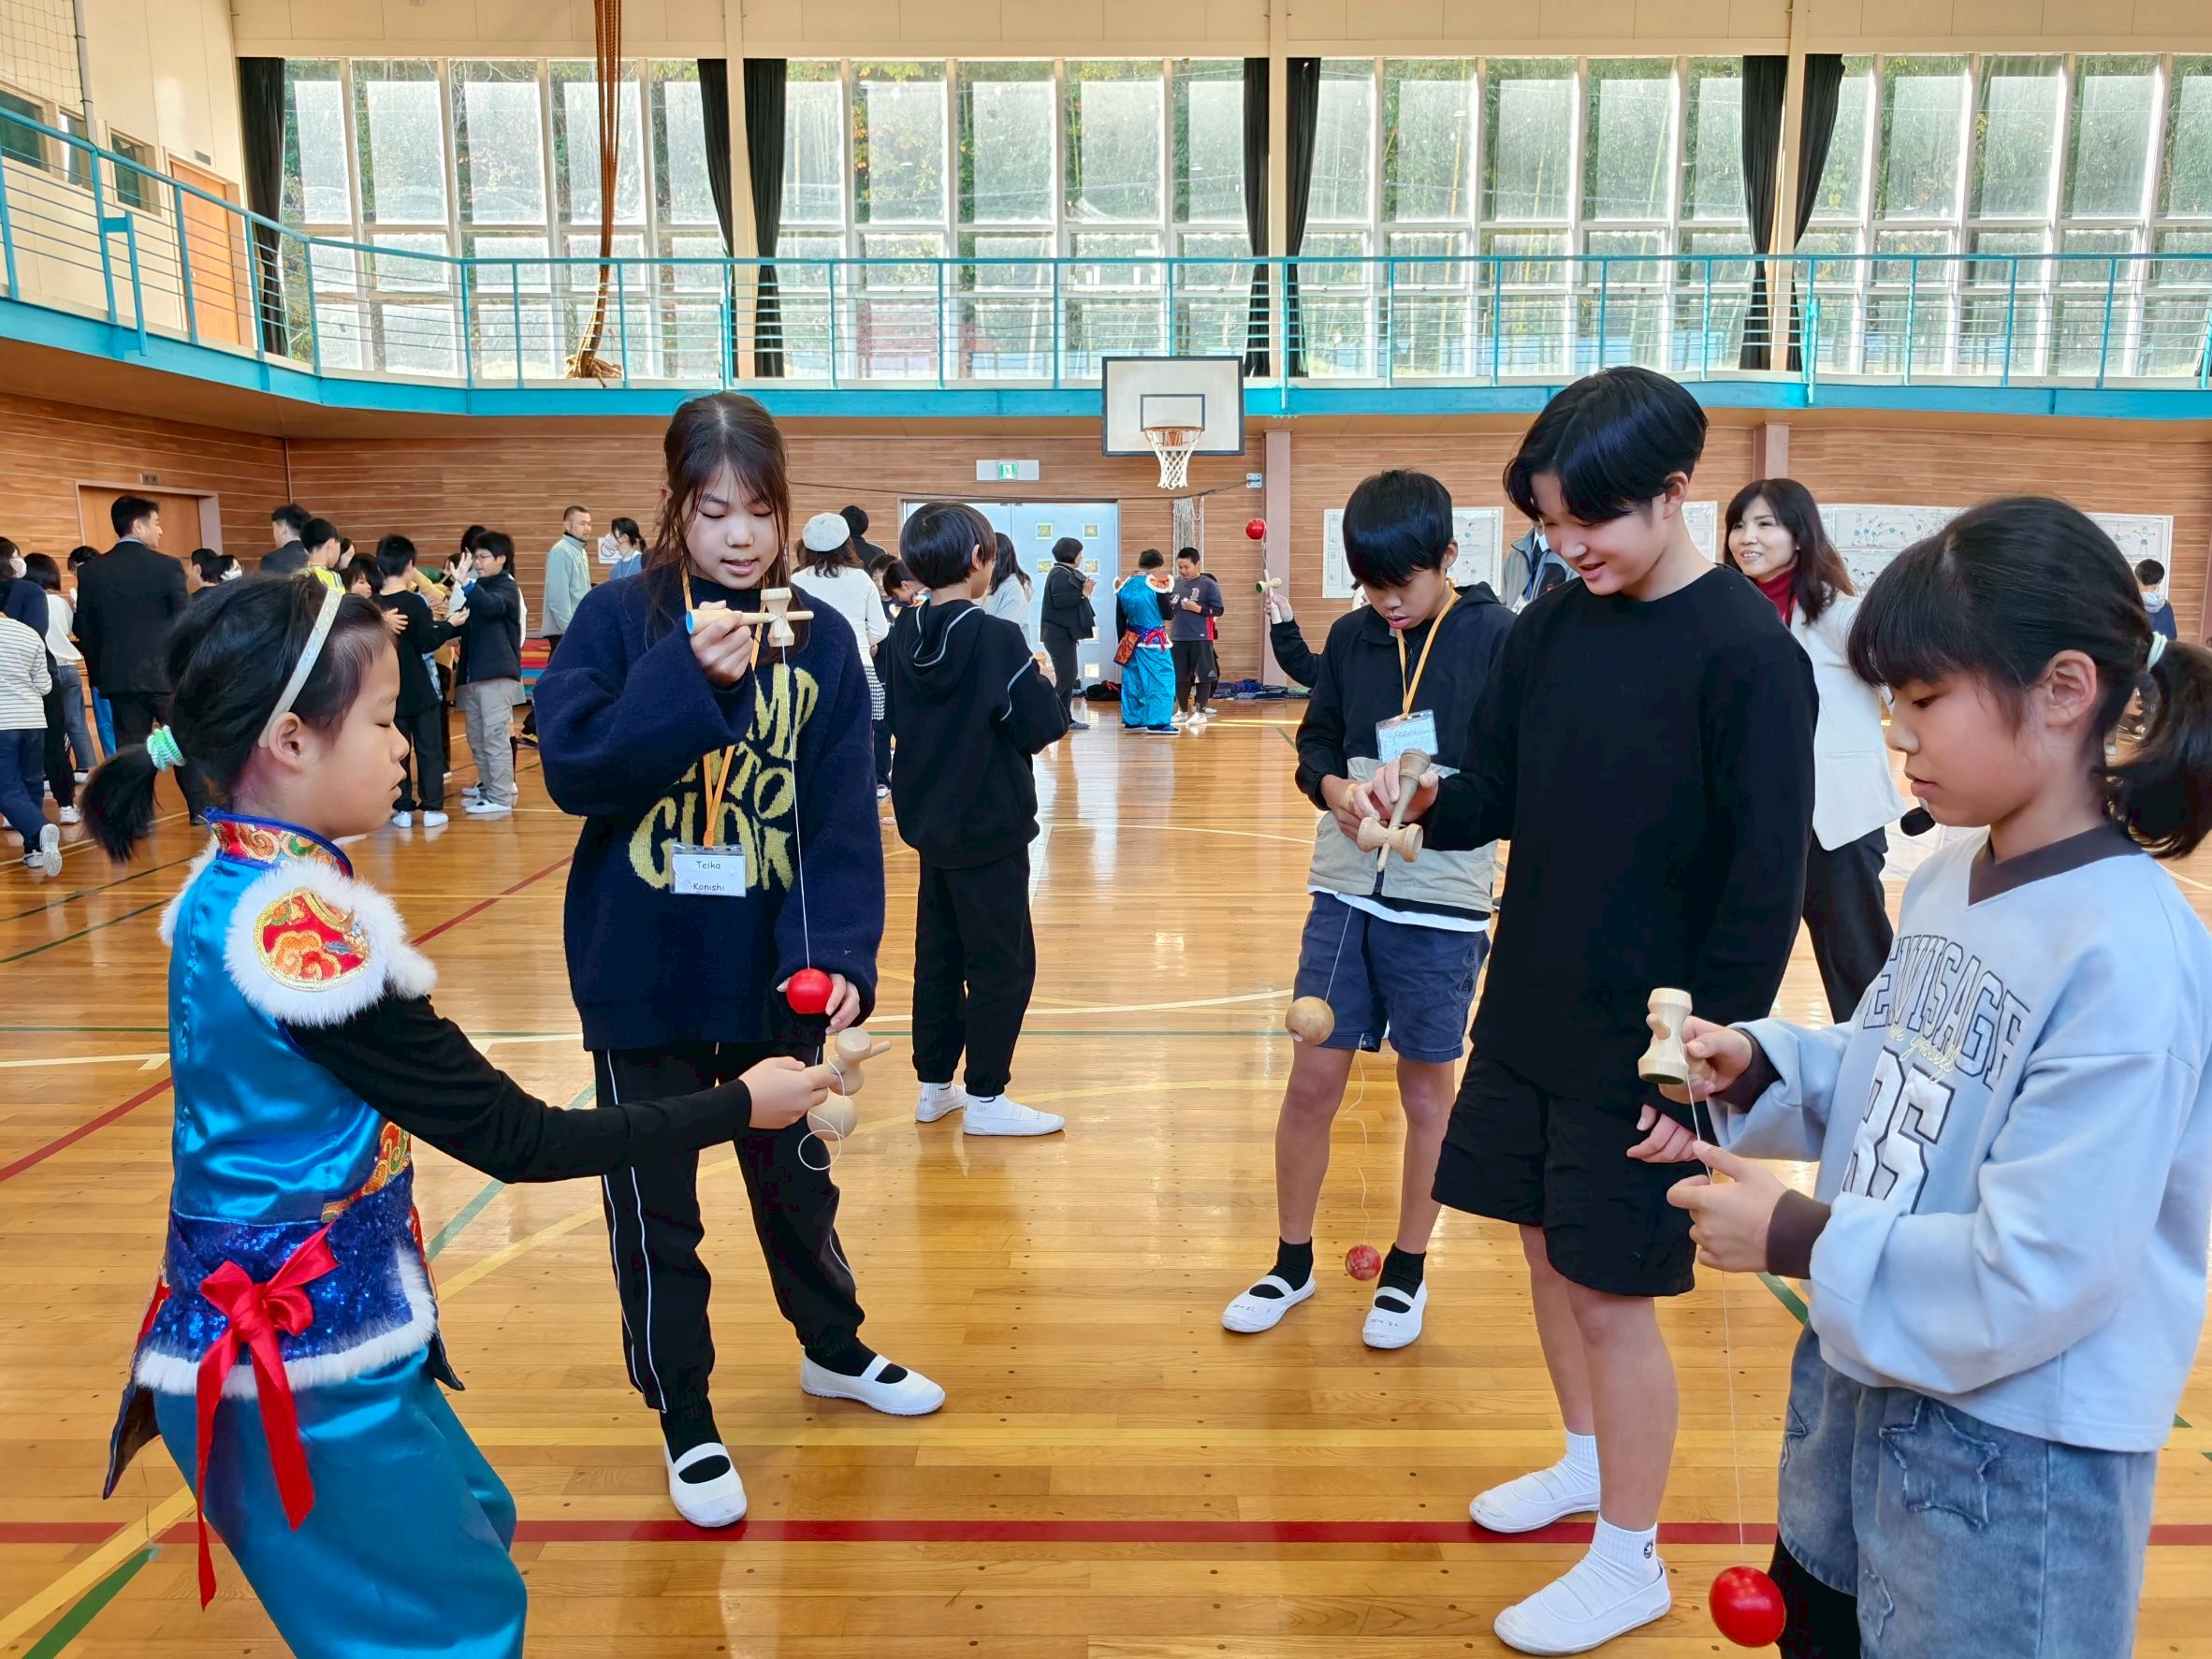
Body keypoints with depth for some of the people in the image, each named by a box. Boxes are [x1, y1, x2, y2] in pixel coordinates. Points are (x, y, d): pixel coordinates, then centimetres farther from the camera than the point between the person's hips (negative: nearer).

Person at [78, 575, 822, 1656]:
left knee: (470, 1530, 25)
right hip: (300, 1363, -9)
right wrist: (738, 1107, -16)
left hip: (283, 1328, 9)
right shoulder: (303, 934, -27)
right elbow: (513, 1140, -23)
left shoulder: (230, 890, 1)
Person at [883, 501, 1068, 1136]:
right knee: (1002, 965, 3)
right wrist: (1041, 683, 0)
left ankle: (935, 1085, 25)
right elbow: (1043, 726, -17)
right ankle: (985, 1099, 8)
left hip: (930, 822, 7)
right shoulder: (997, 638, -18)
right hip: (990, 829, -7)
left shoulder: (902, 637, 0)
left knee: (939, 958, 16)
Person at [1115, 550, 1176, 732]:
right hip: (1154, 642, -6)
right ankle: (1158, 722, -8)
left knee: (1132, 681, 13)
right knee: (1161, 680, -2)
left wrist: (1123, 642, 17)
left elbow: (1120, 620, 9)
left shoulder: (1125, 586, 6)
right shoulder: (1157, 585, -11)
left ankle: (1132, 721, 15)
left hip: (1131, 640, 6)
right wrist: (1166, 593, 8)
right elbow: (1167, 614, -8)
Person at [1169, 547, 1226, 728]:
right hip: (1177, 639, 5)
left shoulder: (1209, 585, -5)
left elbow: (1219, 610, -8)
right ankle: (1182, 711, 21)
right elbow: (1168, 612, 16)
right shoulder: (1174, 584, 8)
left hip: (1200, 639, -5)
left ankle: (1201, 711, 8)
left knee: (1202, 675, 0)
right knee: (1179, 677, 9)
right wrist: (1166, 607, -6)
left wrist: (1198, 608, -18)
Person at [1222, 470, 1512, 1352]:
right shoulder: (1351, 636, 5)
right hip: (1346, 890, 3)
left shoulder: (1497, 638, -7)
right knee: (1311, 1083, 6)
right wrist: (1337, 789, -11)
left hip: (1442, 901, -3)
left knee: (1426, 1088, 11)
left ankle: (1407, 1271, 29)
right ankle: (1291, 1261, 25)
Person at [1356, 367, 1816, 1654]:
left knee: (1611, 1292, 4)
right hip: (1530, 1009, 6)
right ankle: (1588, 1459, 44)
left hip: (1646, 1041, -6)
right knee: (1548, 1249, 19)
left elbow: (1767, 885, -16)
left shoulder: (1749, 654, -16)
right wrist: (1428, 802, -13)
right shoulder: (1549, 627, 3)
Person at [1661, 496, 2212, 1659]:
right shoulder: (1950, 879, -1)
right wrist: (1758, 1071, -7)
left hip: (2020, 1454, -7)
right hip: (1863, 1383, 7)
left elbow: (2036, 1276, -27)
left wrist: (1795, 1240, -21)